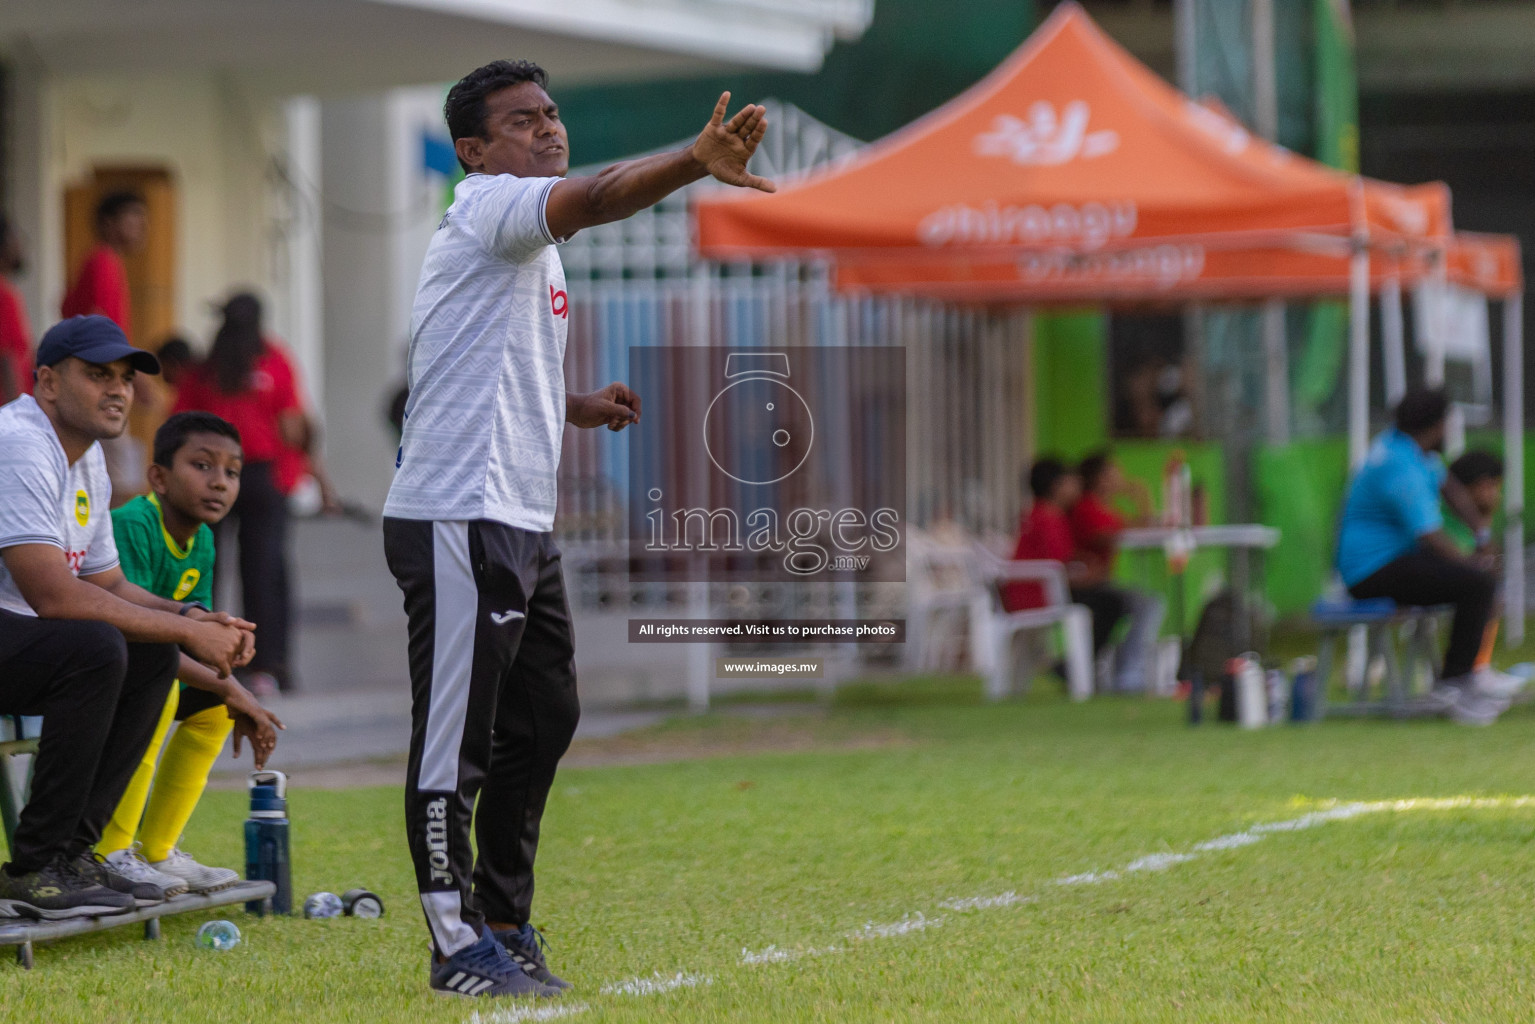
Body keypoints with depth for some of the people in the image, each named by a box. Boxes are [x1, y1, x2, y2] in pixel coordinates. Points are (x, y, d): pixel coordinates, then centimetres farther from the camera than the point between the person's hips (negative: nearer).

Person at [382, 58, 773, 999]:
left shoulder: (532, 243, 21)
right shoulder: (487, 207, -9)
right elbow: (597, 198, -31)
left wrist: (572, 409, 14)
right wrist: (695, 162, -46)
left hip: (525, 524, 10)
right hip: (458, 520, -10)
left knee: (544, 719, 15)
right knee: (456, 741, -5)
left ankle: (506, 924, 24)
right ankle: (460, 947, -2)